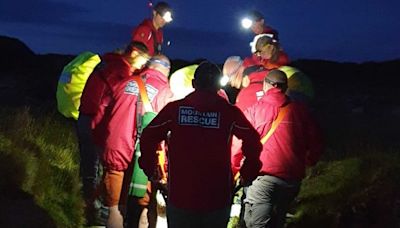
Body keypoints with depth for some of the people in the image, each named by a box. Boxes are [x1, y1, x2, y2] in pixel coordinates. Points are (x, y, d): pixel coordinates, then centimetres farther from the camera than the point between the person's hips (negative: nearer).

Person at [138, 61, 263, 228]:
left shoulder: (175, 108, -3)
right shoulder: (229, 112, -4)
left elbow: (148, 137, -3)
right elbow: (252, 141, -7)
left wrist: (149, 169, 11)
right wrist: (247, 174, 7)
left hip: (180, 196, 0)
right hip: (217, 198, 0)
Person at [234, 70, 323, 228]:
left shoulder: (254, 111, 2)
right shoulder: (300, 110, 10)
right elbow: (316, 143, 15)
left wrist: (237, 167, 16)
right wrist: (308, 162, 34)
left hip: (263, 177, -4)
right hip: (293, 178, 4)